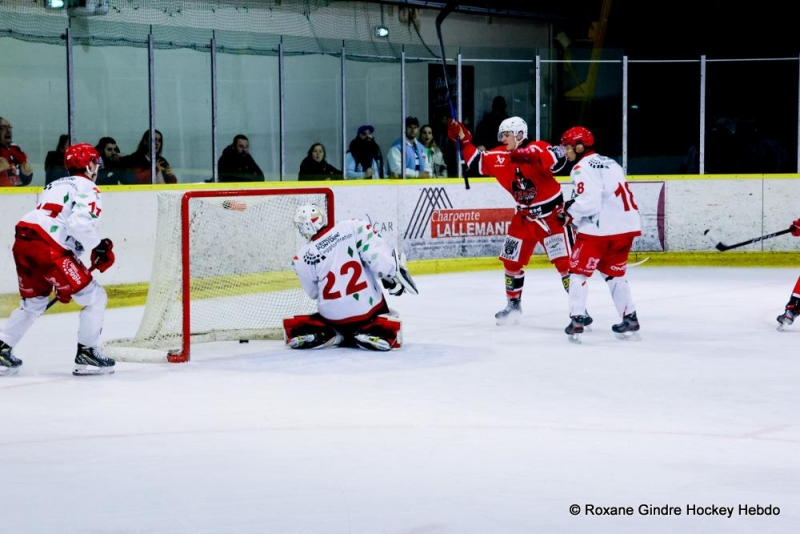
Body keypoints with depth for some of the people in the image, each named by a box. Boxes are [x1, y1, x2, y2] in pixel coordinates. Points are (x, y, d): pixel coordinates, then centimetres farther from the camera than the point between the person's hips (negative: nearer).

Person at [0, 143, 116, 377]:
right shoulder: (87, 189, 2)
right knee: (94, 298, 3)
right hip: (48, 249, -9)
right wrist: (99, 247, -5)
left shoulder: (54, 186, 29)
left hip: (22, 243, 9)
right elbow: (81, 224, -18)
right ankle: (86, 356, 5)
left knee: (34, 301, 28)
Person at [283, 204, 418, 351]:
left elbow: (314, 293, 7)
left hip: (333, 317, 0)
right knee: (390, 331, 24)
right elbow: (377, 252, -16)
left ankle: (326, 336, 3)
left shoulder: (303, 258, -6)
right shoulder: (352, 227, -9)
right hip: (369, 308, 0)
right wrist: (394, 273, -5)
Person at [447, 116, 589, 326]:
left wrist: (530, 156, -51)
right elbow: (477, 161, 14)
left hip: (552, 214, -6)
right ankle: (513, 305, 27)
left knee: (564, 262, -11)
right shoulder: (498, 157, -1)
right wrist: (464, 141, 2)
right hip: (524, 217, 6)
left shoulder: (537, 148, -20)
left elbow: (558, 157, -38)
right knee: (512, 262, 10)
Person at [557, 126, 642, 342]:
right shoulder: (610, 163, 20)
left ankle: (577, 321, -2)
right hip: (627, 226, 8)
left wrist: (568, 211, -2)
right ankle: (630, 318, 19)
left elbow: (588, 202, -20)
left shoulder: (583, 168, -8)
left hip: (600, 228, -8)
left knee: (579, 270, 4)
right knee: (614, 272, 22)